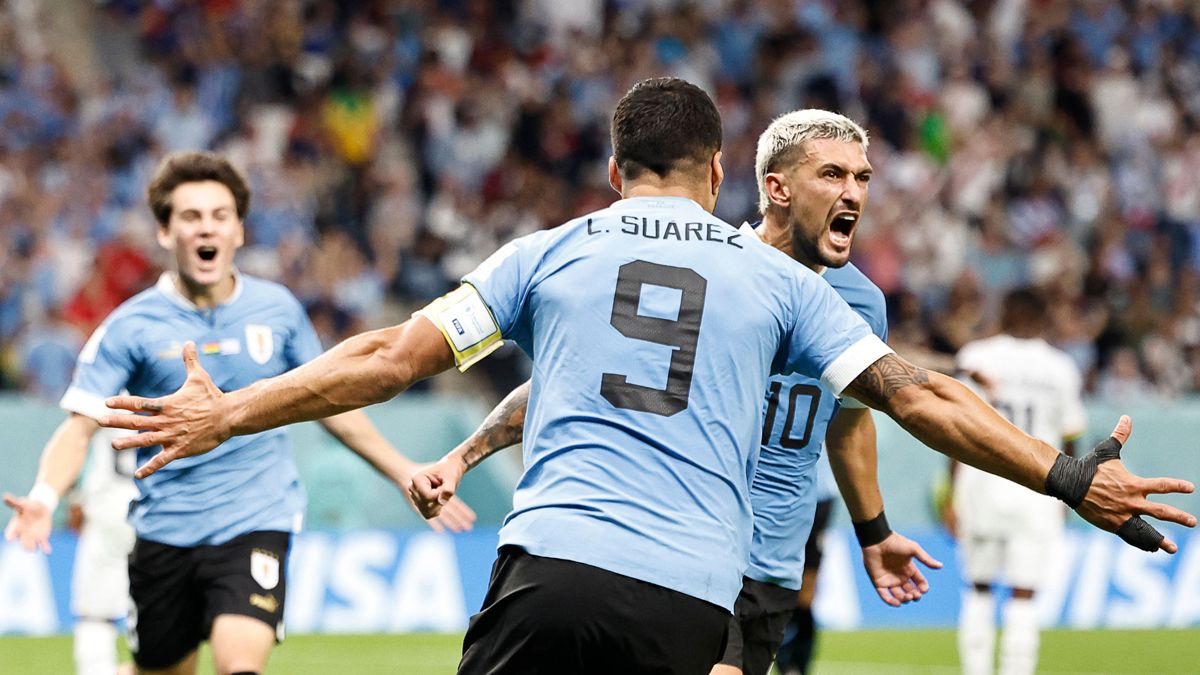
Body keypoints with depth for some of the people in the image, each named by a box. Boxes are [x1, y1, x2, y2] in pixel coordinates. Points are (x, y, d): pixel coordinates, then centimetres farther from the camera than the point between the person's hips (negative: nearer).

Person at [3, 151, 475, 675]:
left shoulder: (277, 310, 3)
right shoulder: (130, 327, -5)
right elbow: (78, 427, -10)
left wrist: (407, 476, 15)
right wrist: (44, 498, -29)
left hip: (256, 522, 0)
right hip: (165, 529, 0)